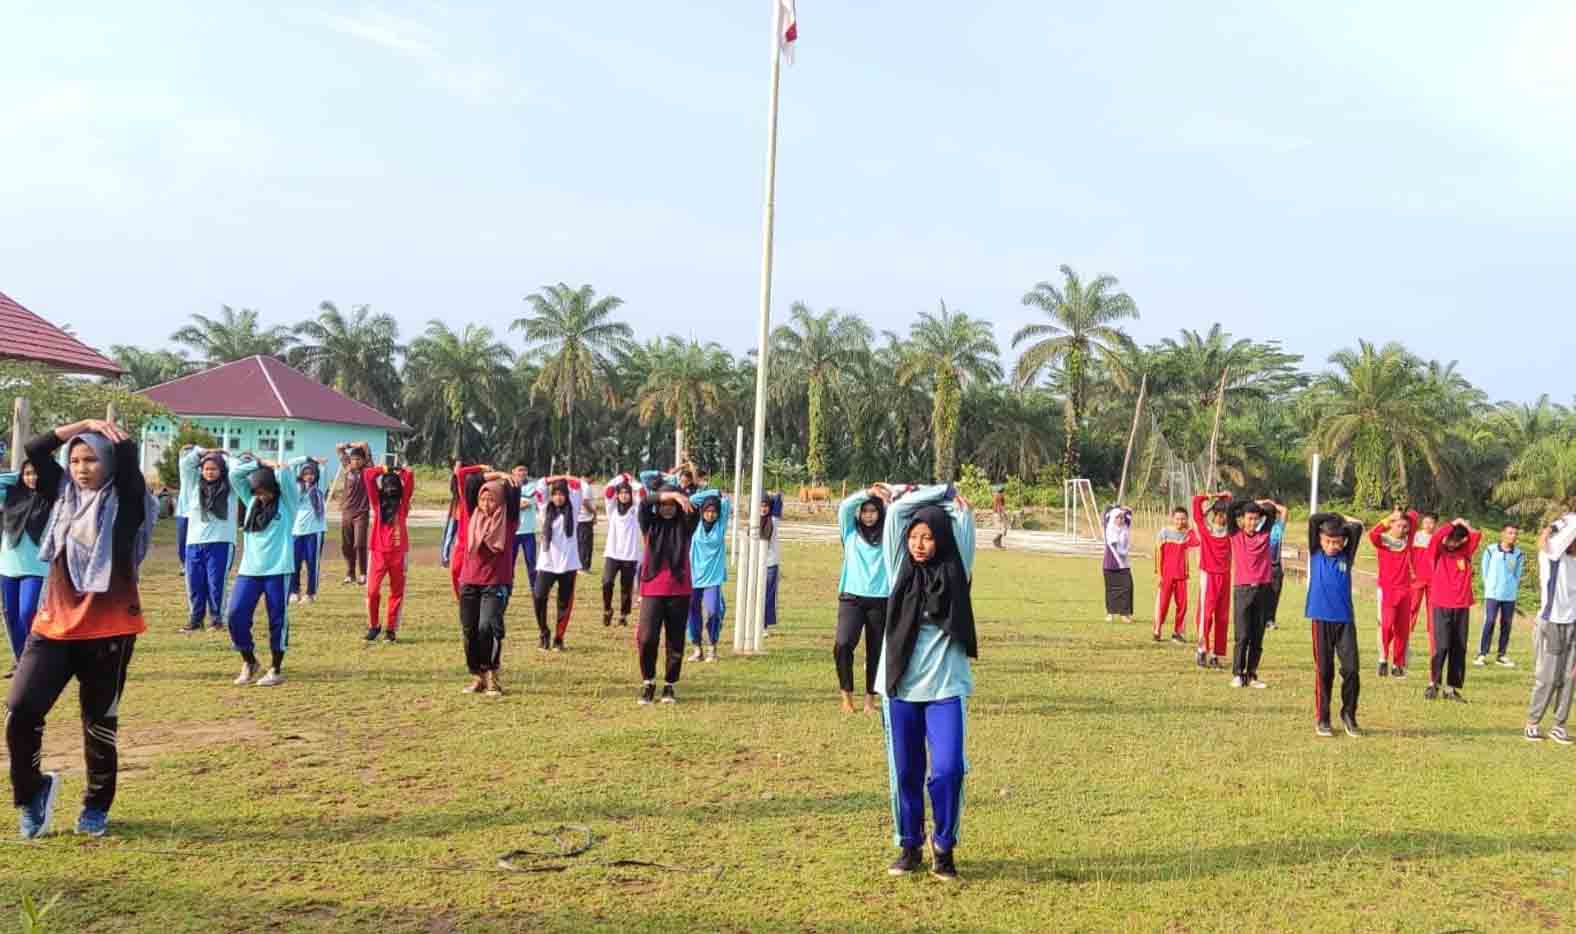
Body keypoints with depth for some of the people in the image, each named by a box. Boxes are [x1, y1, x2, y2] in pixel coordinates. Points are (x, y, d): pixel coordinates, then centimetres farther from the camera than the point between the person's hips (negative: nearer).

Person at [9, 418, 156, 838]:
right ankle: (32, 793, 16)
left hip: (109, 631, -3)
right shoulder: (64, 495, 8)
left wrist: (104, 429, 2)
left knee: (99, 724, 7)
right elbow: (34, 450, 3)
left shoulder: (126, 503, -6)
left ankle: (96, 808, 27)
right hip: (54, 626, 4)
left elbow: (126, 454, -18)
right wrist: (81, 425, -1)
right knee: (20, 710, -8)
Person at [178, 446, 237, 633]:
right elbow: (185, 463, 7)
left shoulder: (230, 487, 4)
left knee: (216, 583, -3)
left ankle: (216, 618, 9)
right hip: (194, 543, 3)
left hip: (221, 543, -3)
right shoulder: (195, 484, 10)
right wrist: (203, 452, 5)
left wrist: (222, 455, 9)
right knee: (194, 583, 6)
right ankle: (195, 619, 15)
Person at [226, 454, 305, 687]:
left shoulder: (287, 502, -1)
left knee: (277, 619, 0)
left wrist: (275, 467, 4)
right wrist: (260, 464, -2)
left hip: (277, 570, -4)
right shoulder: (251, 500, 11)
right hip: (249, 570, 4)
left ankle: (276, 670, 12)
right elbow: (234, 474, 4)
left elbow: (286, 476, -15)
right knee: (236, 615, -1)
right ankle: (249, 661, 20)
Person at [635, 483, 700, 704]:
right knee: (647, 638, -10)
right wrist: (670, 495, -30)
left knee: (675, 642, 5)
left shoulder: (685, 525, 4)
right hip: (652, 590, -1)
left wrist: (683, 499, -37)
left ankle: (670, 685, 21)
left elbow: (695, 513, -17)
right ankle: (648, 682, 11)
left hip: (679, 591, 1)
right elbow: (644, 503, -15)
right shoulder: (650, 523, 4)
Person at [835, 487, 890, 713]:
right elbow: (844, 506, -8)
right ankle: (846, 695, -2)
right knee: (843, 645, -17)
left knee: (876, 651, 4)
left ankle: (870, 698, 17)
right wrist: (868, 492, -22)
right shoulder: (850, 531, 8)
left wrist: (891, 496, -25)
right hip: (851, 597, -1)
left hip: (881, 600, 1)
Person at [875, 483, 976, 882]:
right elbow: (895, 511, 1)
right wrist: (940, 492, 10)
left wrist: (956, 502, 18)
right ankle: (909, 847, 21)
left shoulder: (955, 573, 2)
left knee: (949, 768, -8)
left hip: (946, 688, -1)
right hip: (899, 687, 1)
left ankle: (943, 847, 10)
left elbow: (964, 518, 0)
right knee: (904, 772, 6)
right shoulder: (901, 569, 4)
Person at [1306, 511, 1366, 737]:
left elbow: (1358, 527, -4)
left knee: (1352, 668, -4)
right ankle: (1321, 719, 13)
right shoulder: (1316, 555, 3)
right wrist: (1332, 517, 7)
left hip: (1345, 620, 2)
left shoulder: (1346, 557, 6)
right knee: (1324, 671, 3)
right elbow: (1312, 520, -7)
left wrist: (1342, 520, 10)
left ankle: (1348, 714, 15)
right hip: (1321, 620, -1)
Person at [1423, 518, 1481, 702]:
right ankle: (1432, 684, 3)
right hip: (1442, 606, -4)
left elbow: (1477, 535, -2)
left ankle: (1451, 688, 11)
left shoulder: (1465, 552, 9)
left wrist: (1464, 525, 11)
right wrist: (1453, 524, -6)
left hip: (1462, 607, 4)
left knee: (1459, 648, 4)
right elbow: (1436, 537, -18)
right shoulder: (1438, 552, 0)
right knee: (1441, 646, -9)